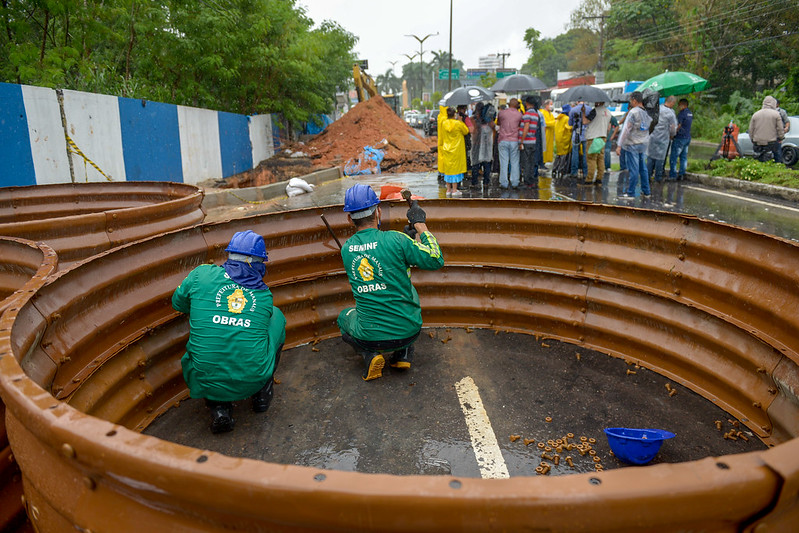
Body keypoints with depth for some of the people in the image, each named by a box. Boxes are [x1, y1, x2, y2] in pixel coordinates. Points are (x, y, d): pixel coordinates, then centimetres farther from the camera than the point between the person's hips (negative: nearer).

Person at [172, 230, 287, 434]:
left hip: (207, 382, 0)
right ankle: (262, 392, 26)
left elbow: (178, 303, 15)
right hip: (253, 380, 0)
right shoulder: (265, 295, 2)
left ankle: (219, 407, 11)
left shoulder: (202, 274, -2)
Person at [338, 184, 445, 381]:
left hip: (369, 337, 1)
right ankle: (404, 352, 19)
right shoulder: (396, 240, -14)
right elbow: (436, 261, -7)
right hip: (407, 331, -1)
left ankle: (369, 354, 6)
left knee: (344, 317, 35)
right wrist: (421, 226, 2)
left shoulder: (346, 249, 0)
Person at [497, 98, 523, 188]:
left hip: (503, 140, 0)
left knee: (504, 163, 1)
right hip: (514, 140, 1)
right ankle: (514, 183, 7)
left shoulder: (502, 112, 1)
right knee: (514, 162, 6)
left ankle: (504, 183, 2)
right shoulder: (519, 114, 2)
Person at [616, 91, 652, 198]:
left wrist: (619, 145, -15)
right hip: (643, 144, 7)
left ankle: (631, 193, 0)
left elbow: (626, 129, -15)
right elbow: (648, 128, 15)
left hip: (633, 144, -7)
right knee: (643, 168, 14)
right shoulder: (647, 113, 9)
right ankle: (646, 191, 20)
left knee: (633, 169, -5)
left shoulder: (633, 112, -13)